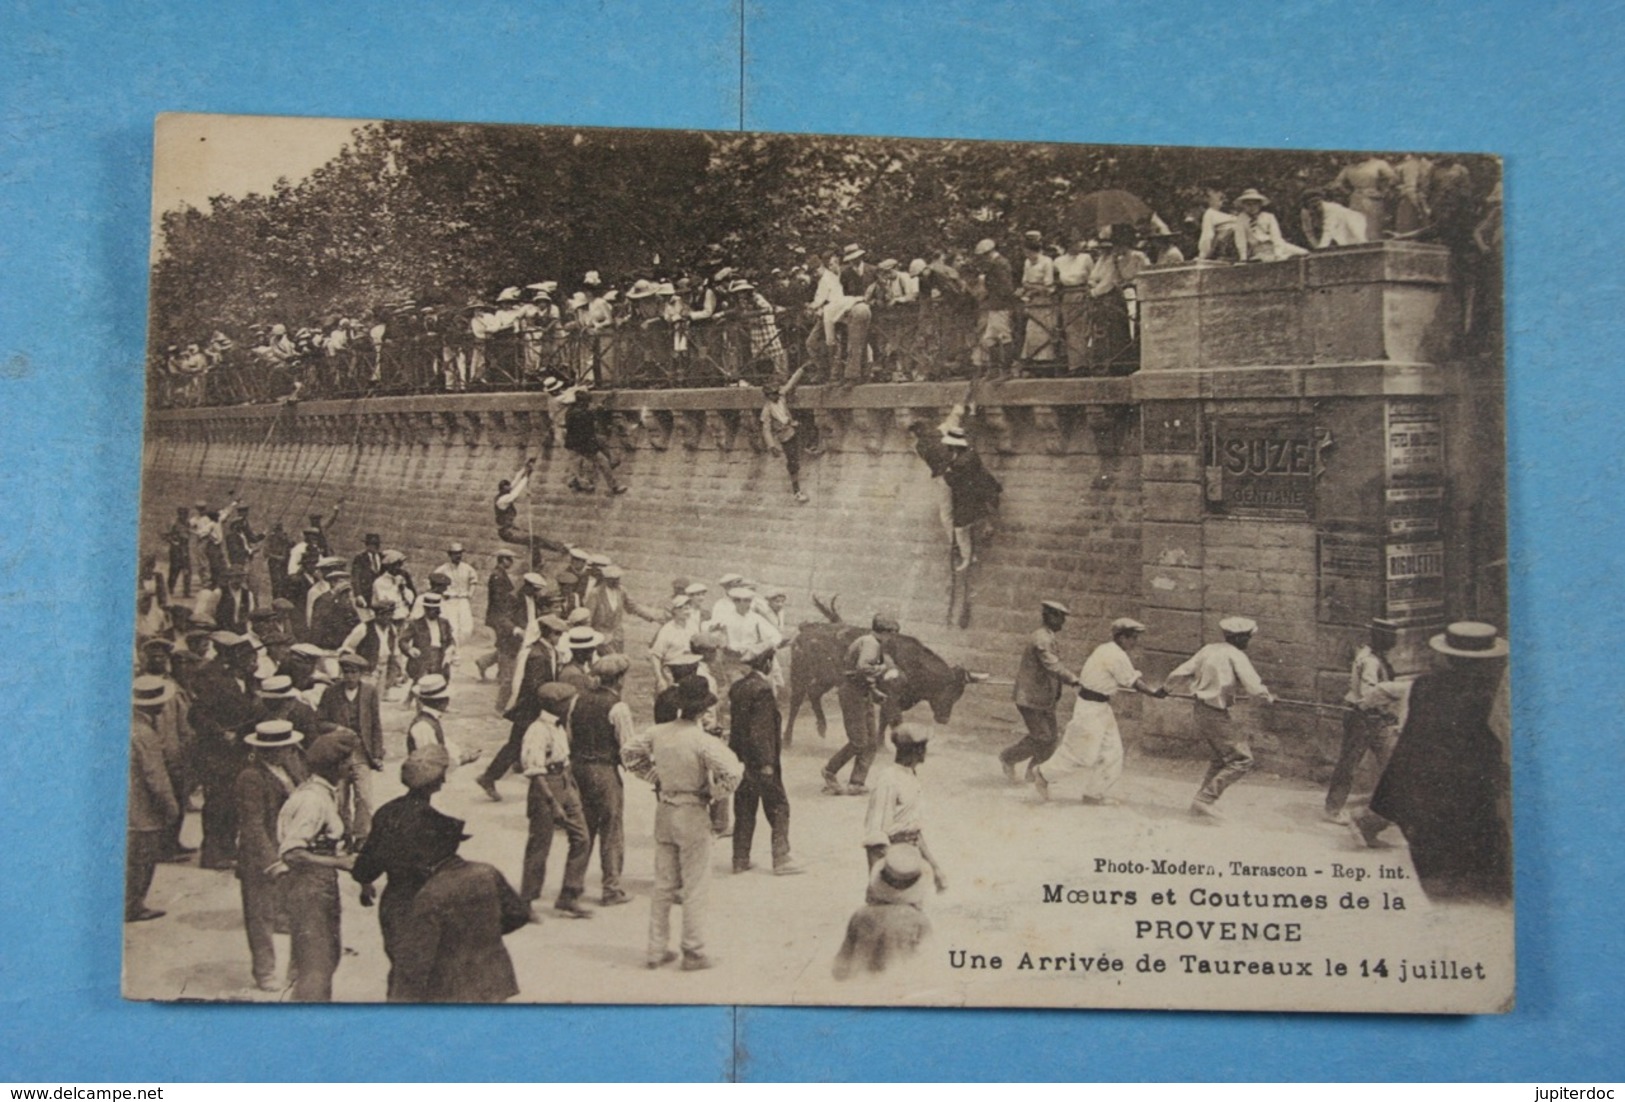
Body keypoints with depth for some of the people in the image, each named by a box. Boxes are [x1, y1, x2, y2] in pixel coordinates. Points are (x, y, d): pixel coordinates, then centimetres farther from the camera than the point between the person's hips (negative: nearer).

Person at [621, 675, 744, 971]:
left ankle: (657, 949, 20)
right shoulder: (701, 740, -21)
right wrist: (715, 793, -12)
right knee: (695, 888, 6)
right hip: (692, 815, -5)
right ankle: (693, 953, 11)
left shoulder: (658, 733, -4)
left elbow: (628, 752, 11)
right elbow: (731, 772, -29)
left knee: (663, 885, 16)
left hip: (664, 811, 5)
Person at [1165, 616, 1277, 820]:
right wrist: (1268, 697, 0)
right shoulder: (1236, 656, -13)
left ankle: (1201, 803, 23)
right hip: (1216, 713, -9)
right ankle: (1205, 799, -8)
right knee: (1242, 760, -4)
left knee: (1221, 758, 23)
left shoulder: (1209, 649, 7)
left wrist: (1165, 685, 28)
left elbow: (1182, 671, 10)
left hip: (1200, 708, 9)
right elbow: (1254, 687, -21)